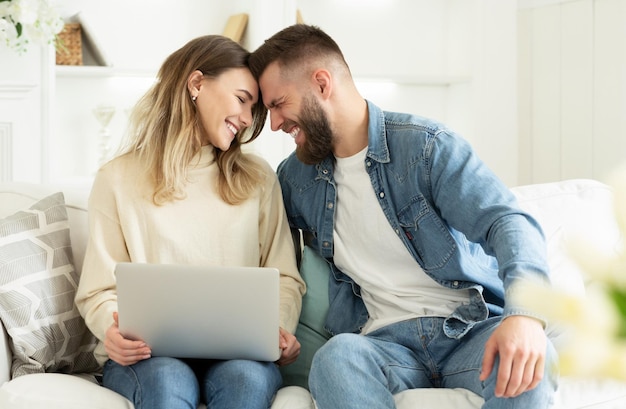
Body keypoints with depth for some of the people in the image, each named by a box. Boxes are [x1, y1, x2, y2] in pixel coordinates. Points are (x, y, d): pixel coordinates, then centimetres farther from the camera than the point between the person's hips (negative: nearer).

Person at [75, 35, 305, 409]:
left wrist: (281, 327, -8)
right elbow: (101, 290, 5)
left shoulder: (258, 178, 16)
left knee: (246, 377, -34)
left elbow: (284, 277, 14)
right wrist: (112, 329, -18)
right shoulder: (119, 180, 8)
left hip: (239, 351, 2)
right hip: (148, 354, -2)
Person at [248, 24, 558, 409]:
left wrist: (526, 311, -36)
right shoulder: (297, 176, 13)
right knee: (336, 357, -34)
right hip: (386, 340, 3)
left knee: (526, 366, -37)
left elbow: (508, 220, -15)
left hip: (469, 325, -3)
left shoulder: (426, 145, -3)